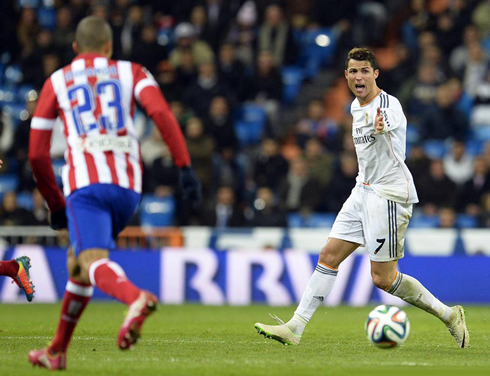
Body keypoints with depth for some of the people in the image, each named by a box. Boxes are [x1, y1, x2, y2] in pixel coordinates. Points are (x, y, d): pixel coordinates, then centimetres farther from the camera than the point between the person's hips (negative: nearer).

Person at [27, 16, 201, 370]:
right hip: (128, 185, 3)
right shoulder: (131, 72, 17)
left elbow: (37, 154, 14)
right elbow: (160, 112, -4)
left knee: (94, 262, -18)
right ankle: (57, 351, 29)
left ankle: (136, 298, -52)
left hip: (85, 184, -3)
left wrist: (56, 204, 25)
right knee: (77, 261, 21)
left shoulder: (56, 82, 17)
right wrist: (185, 166, -8)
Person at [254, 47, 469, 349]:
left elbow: (387, 121, -45)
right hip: (365, 190, 9)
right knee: (329, 256, 2)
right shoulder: (357, 107, 11)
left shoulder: (388, 105, -18)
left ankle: (449, 315, 7)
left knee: (383, 278, -7)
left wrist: (381, 128, -68)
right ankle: (295, 328, 2)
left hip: (390, 194, -9)